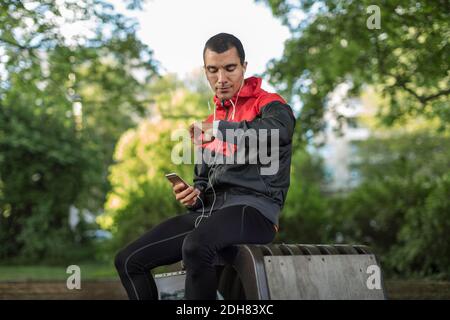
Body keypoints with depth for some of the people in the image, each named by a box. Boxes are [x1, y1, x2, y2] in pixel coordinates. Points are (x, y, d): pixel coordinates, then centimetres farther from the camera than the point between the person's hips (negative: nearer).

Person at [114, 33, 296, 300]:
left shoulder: (269, 105, 1)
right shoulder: (212, 122, 24)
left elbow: (278, 129, -25)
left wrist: (221, 129, -38)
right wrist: (194, 195, 6)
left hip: (253, 207, -8)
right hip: (209, 211, 8)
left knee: (196, 246, -39)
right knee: (129, 260, -4)